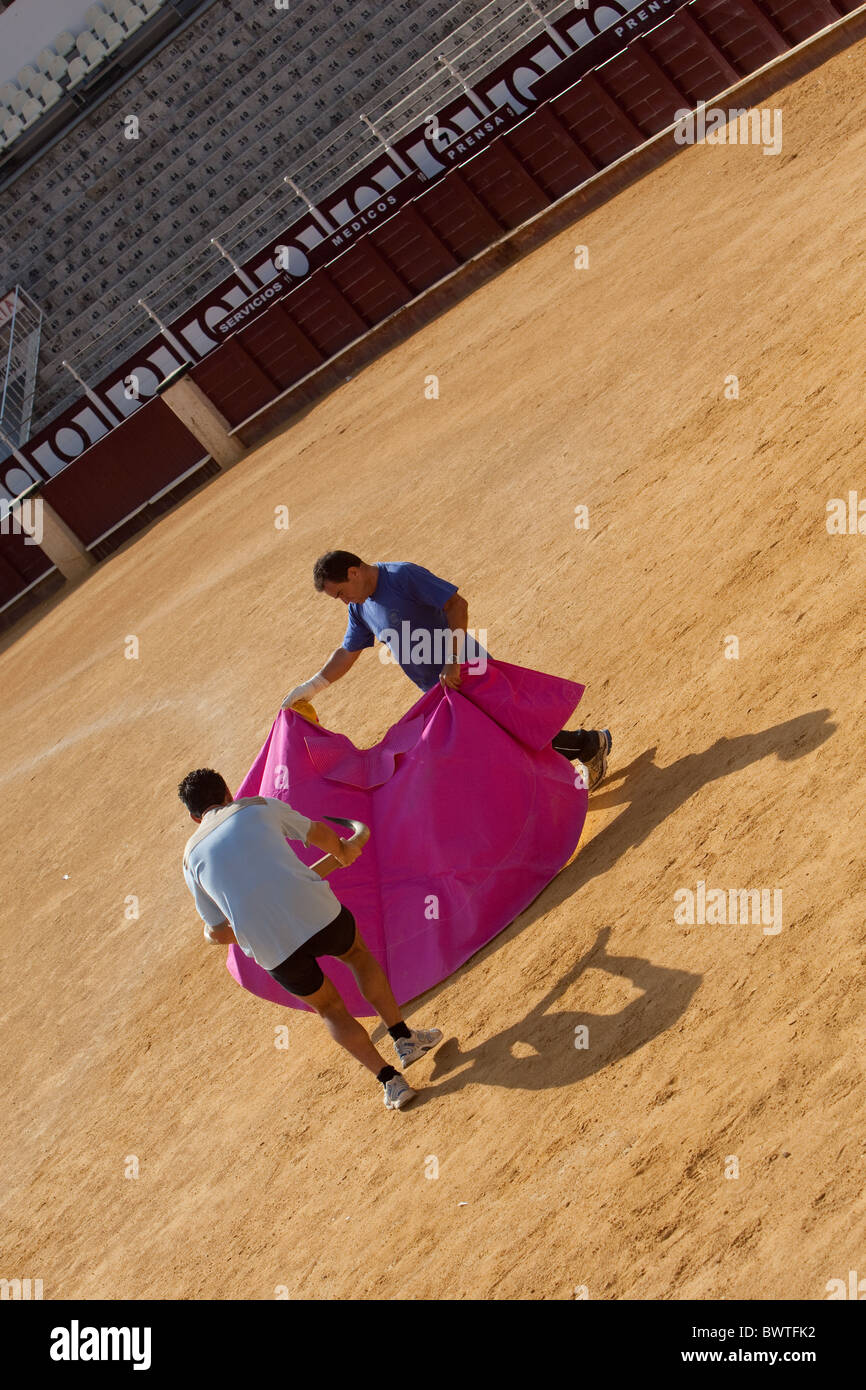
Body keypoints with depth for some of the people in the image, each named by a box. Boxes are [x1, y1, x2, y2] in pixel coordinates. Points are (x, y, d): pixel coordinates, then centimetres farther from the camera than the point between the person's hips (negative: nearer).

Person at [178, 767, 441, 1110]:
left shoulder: (192, 858, 15)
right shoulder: (261, 806, 14)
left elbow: (216, 933, 18)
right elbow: (319, 833, 27)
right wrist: (343, 851, 49)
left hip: (270, 949, 1)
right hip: (315, 912, -1)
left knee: (330, 1010, 24)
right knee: (359, 954, 32)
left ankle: (390, 1080, 18)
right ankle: (403, 1037, 30)